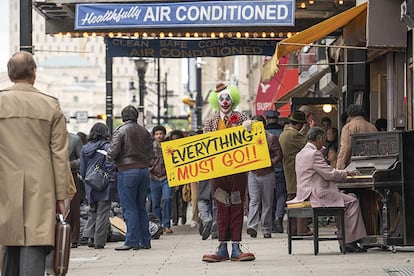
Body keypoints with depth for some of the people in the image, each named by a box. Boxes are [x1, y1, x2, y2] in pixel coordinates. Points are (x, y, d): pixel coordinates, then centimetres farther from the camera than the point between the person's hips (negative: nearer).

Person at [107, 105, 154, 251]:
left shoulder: (120, 131, -7)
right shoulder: (145, 132, 8)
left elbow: (112, 152, -13)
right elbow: (151, 154, 8)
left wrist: (110, 157, 8)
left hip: (127, 171, -5)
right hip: (144, 170, 5)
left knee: (129, 208, -3)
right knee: (141, 207, 12)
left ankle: (132, 241, -5)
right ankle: (145, 241, 13)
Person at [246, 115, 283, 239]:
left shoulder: (271, 138, 1)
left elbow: (279, 154, -1)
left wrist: (271, 162, -15)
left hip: (267, 174, -2)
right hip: (253, 174, 2)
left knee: (267, 203, 4)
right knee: (254, 200, -10)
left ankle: (266, 230, 9)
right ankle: (252, 226, -19)